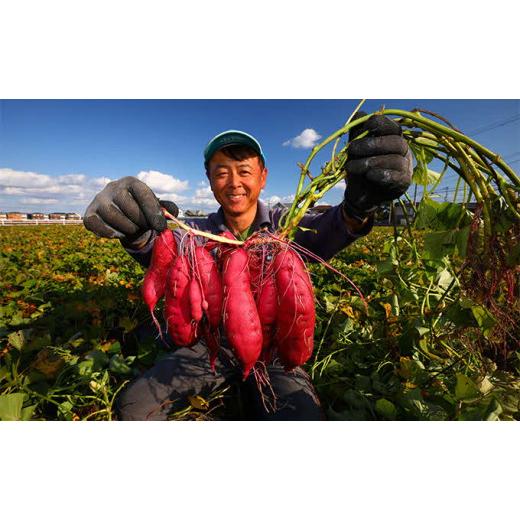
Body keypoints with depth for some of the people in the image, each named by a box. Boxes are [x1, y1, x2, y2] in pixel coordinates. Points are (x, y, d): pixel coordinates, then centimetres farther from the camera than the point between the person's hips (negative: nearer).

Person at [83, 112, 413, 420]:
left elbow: (323, 234, -27)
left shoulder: (283, 224, -7)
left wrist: (358, 205, -51)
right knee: (134, 404, -13)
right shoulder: (200, 232, -1)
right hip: (214, 345, 2)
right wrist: (135, 231, -45)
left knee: (305, 416, -27)